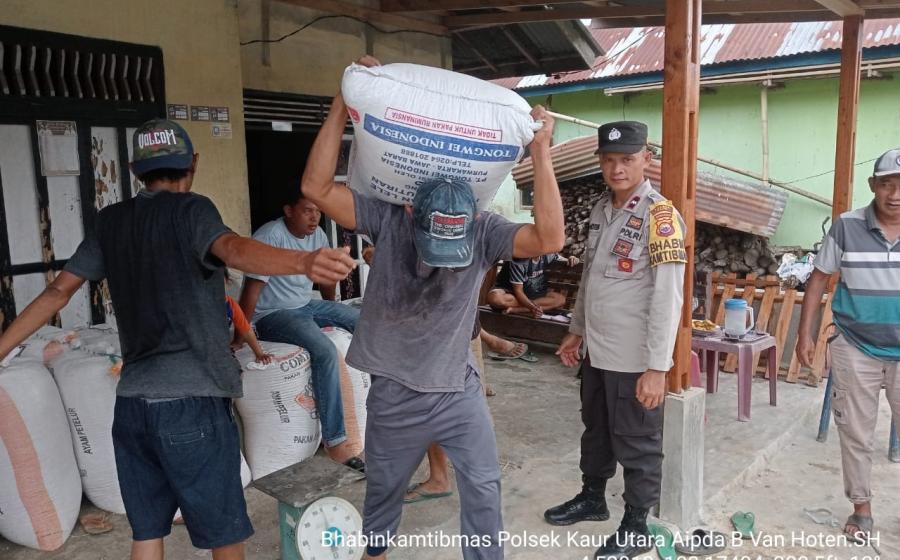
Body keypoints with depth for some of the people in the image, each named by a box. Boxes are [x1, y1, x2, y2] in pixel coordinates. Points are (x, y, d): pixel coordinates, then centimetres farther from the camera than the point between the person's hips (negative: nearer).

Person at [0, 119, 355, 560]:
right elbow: (233, 249, -28)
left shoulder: (110, 222, 11)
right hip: (191, 400, -6)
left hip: (130, 402, 6)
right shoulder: (191, 210, -6)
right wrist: (303, 261, -47)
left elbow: (57, 292, 13)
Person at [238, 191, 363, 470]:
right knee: (326, 351, -30)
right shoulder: (270, 236, -21)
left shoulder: (318, 236, 2)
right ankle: (334, 441, -26)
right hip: (272, 315, -8)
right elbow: (252, 289, -22)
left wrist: (333, 314, 27)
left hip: (307, 305, 8)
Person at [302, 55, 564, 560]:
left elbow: (550, 238, -30)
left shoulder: (483, 232, -16)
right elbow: (316, 187, -22)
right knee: (383, 492, 21)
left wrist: (541, 151, -32)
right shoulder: (388, 221, -16)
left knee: (484, 490, 8)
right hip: (394, 394, 1)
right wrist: (343, 105, -26)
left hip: (459, 392, 0)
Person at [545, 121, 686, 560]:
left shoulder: (659, 215, -16)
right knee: (596, 432, 23)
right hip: (596, 351, 7)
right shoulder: (600, 209, 8)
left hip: (634, 359, -7)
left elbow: (667, 297, -21)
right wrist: (576, 331, 20)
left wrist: (657, 367, -23)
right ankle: (592, 498, 43)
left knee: (636, 446, 9)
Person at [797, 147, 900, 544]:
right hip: (855, 350, 0)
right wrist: (805, 334, -1)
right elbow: (818, 279, 0)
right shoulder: (846, 227, -9)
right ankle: (861, 509, 28)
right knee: (855, 435, 11)